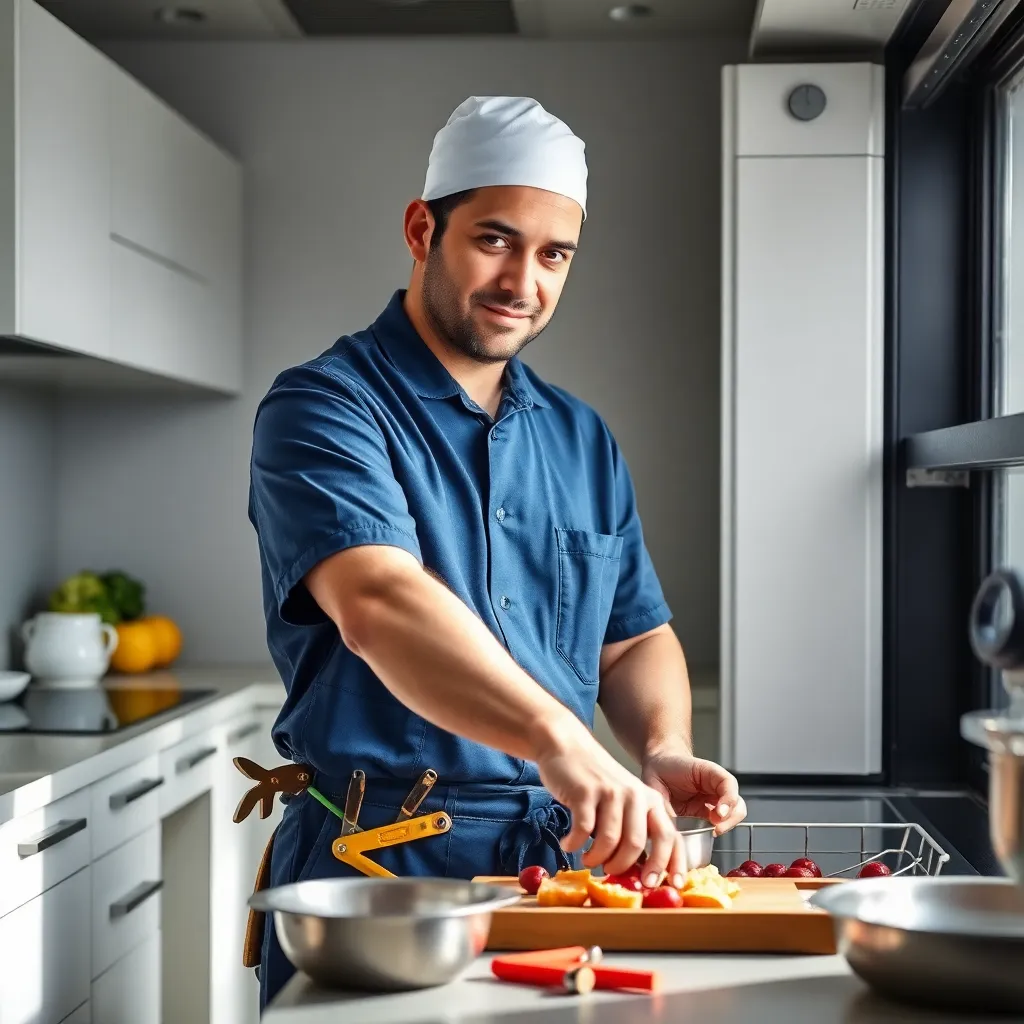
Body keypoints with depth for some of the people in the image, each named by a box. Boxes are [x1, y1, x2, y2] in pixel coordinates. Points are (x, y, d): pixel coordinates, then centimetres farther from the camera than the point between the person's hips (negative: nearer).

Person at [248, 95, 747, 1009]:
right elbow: (378, 605, -28)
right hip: (377, 864, -5)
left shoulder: (583, 441, 11)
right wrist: (561, 742, -41)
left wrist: (663, 750, -6)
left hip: (561, 861, 6)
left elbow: (635, 639, 16)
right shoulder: (324, 409, -10)